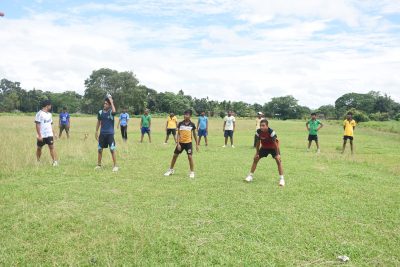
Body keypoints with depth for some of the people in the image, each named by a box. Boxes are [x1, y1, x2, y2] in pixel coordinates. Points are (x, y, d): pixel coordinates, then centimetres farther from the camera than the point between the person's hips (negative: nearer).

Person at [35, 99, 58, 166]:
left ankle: (55, 161, -10)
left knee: (52, 147, -5)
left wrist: (53, 134, 13)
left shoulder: (49, 114, 11)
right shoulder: (39, 114, -10)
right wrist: (39, 135, -18)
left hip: (49, 135, 5)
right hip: (41, 136, -5)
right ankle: (38, 161, 25)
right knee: (39, 148, 10)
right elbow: (37, 125, -14)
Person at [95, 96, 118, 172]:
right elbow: (98, 122, 13)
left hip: (110, 134, -4)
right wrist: (96, 132, 12)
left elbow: (114, 112, -34)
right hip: (102, 134, 4)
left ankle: (115, 166, 3)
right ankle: (99, 165, 23)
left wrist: (111, 102, -25)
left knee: (112, 150, -7)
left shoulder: (111, 112, -8)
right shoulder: (100, 112, 3)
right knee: (100, 150, 8)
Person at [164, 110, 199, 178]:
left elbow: (194, 135, 5)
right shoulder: (180, 123, -3)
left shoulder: (192, 124, -4)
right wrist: (178, 144, -10)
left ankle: (192, 172, 7)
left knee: (190, 157, -8)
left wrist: (197, 144, 5)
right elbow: (178, 134, -2)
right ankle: (171, 170, 26)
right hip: (181, 142, 2)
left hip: (188, 143, -2)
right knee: (175, 156, 8)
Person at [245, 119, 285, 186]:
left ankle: (281, 179, -10)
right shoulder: (259, 131, -21)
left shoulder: (271, 132, -34)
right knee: (255, 158, -1)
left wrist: (277, 154, -25)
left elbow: (275, 142, -27)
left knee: (278, 160, -19)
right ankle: (250, 176, 11)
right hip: (264, 147, 4)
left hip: (273, 147, -4)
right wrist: (257, 153, -4)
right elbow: (258, 142, -7)